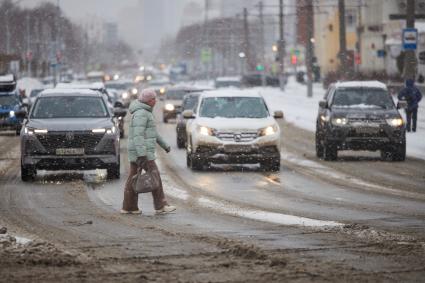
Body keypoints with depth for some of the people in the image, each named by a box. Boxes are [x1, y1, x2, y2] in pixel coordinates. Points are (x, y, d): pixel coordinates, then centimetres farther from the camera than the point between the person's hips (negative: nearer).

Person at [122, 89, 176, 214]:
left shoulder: (145, 112, 17)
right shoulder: (141, 113, -17)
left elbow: (152, 131, 28)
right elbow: (138, 135, -24)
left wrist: (164, 145, 32)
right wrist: (142, 155, -30)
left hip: (136, 152, 10)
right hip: (141, 151, -10)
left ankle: (128, 207, 11)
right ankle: (160, 206, -6)